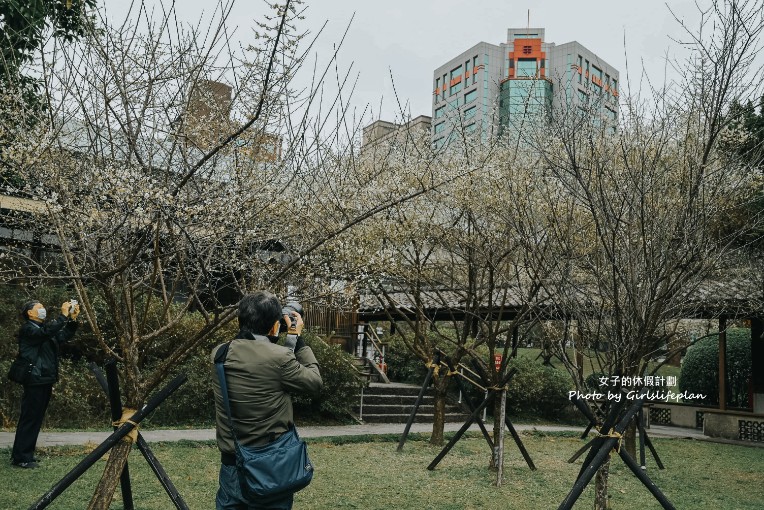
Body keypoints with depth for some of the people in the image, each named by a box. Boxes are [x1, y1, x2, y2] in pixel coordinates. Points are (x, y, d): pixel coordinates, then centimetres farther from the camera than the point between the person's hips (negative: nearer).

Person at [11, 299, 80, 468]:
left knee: (36, 419, 12)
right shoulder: (27, 329, -8)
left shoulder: (44, 329, 17)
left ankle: (26, 454, 20)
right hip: (35, 381, -8)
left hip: (45, 380, 9)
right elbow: (46, 332, -27)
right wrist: (63, 315, -26)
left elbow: (65, 336, 14)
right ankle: (20, 457, 1)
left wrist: (73, 318, 1)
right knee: (29, 419, -5)